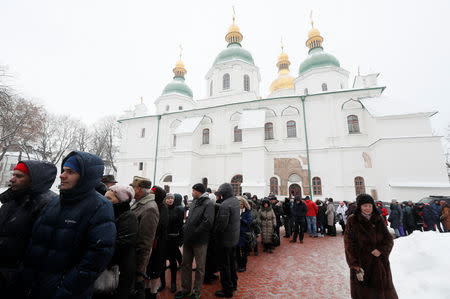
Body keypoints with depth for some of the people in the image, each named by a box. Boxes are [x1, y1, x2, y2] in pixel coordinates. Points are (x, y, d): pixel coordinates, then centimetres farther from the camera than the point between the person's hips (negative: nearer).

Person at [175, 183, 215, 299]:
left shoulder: (208, 203, -13)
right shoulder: (193, 203, 10)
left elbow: (208, 222, -22)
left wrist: (194, 233, -19)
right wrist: (185, 228, 3)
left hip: (200, 241, -7)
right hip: (188, 239, 7)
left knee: (199, 268, 11)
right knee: (185, 265, 18)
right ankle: (185, 289, 36)